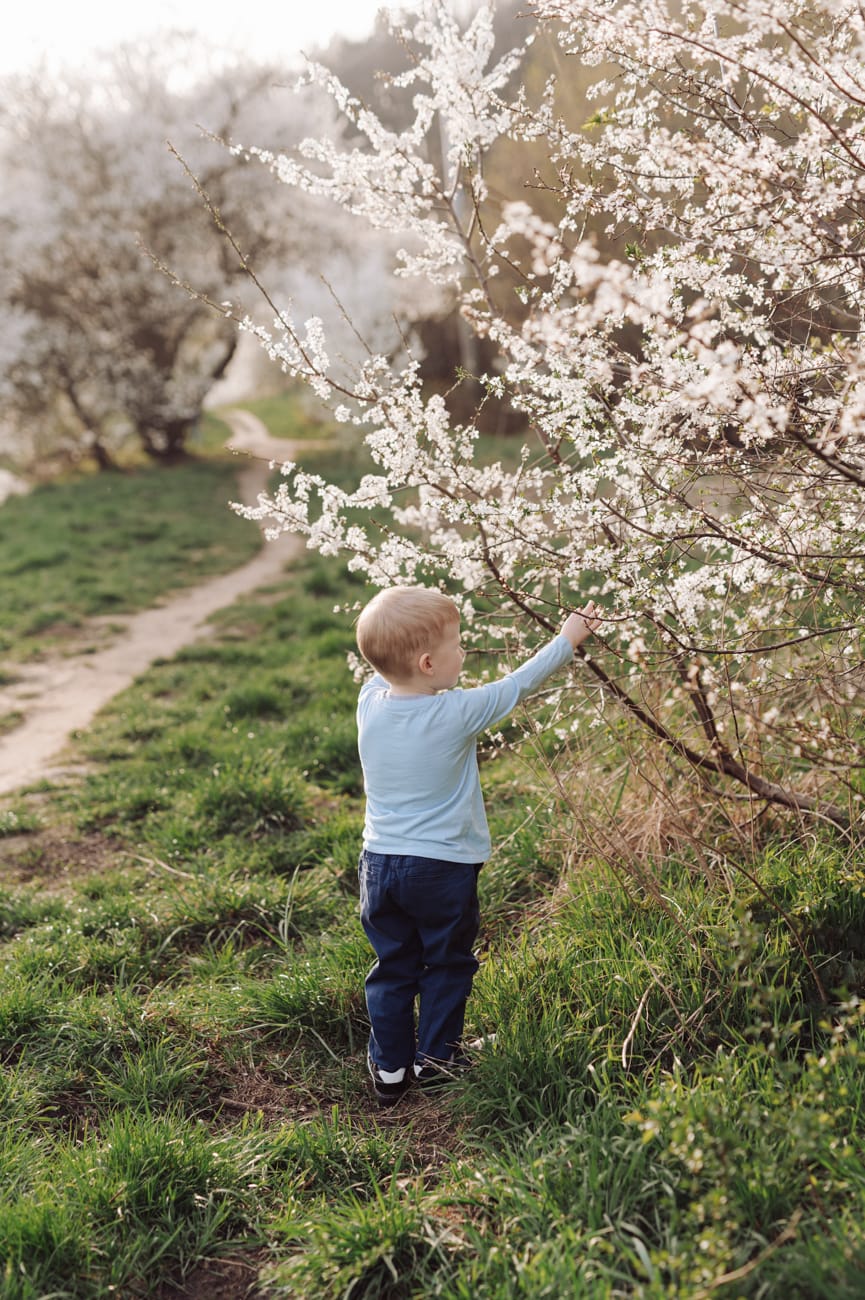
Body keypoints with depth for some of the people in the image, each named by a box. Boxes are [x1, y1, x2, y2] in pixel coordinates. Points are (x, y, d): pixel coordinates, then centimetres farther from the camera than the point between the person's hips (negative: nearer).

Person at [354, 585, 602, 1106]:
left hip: (379, 863, 4)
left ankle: (389, 1068, 23)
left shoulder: (370, 702, -8)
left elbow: (383, 674, 16)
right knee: (447, 964, 17)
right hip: (443, 867, -4)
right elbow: (518, 684, -6)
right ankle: (435, 1057, 28)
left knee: (393, 968, 17)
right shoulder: (459, 712, -20)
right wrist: (568, 639, 6)